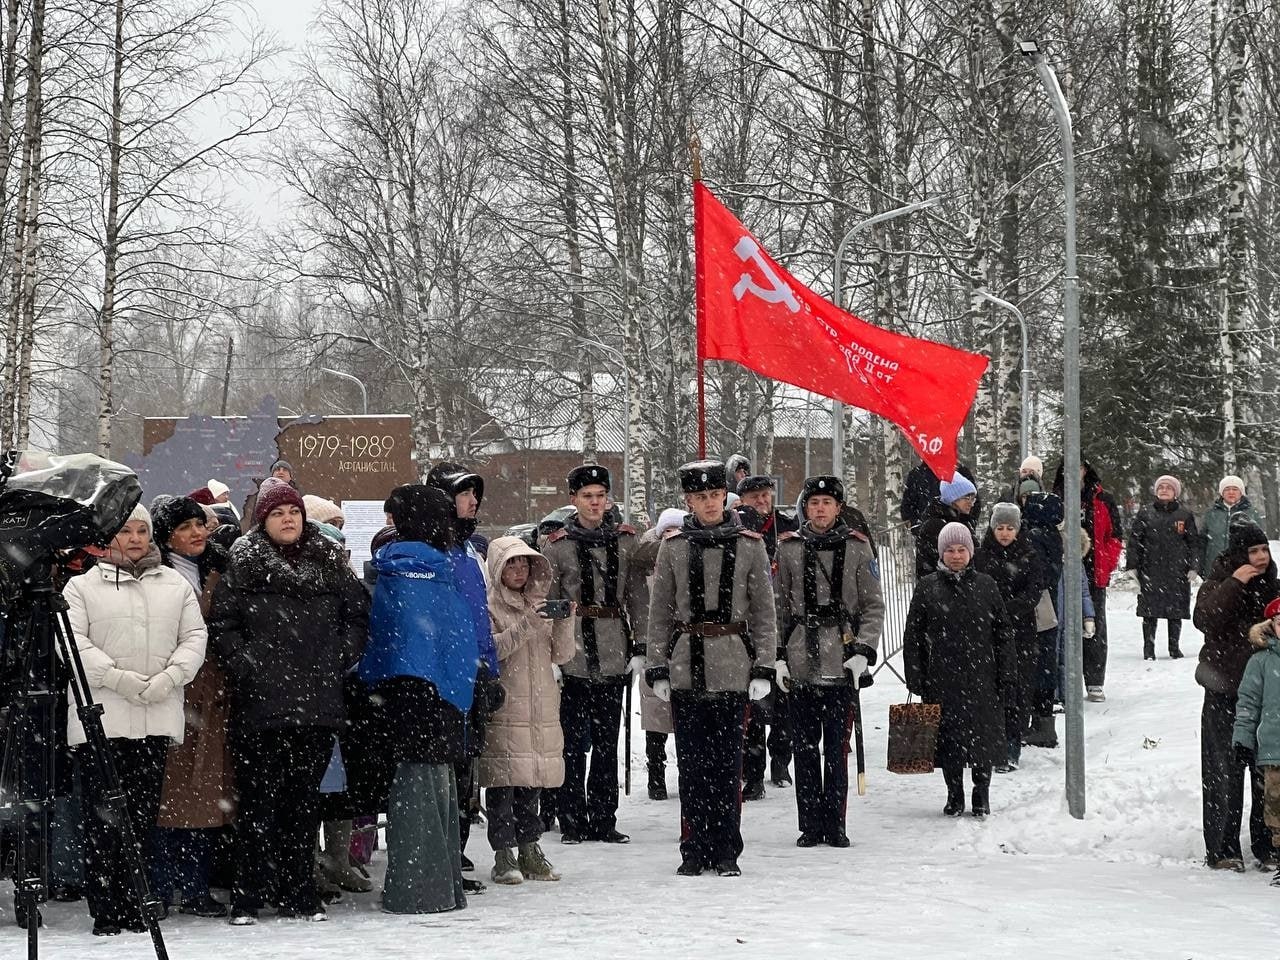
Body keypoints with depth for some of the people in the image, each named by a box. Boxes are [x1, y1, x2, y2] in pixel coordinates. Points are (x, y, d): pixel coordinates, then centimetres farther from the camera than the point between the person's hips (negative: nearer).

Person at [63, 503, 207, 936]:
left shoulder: (176, 585, 16)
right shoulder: (82, 586, 7)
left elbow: (195, 636, 11)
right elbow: (73, 642, -3)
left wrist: (169, 677, -6)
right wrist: (118, 678, -13)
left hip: (157, 718, 3)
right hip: (101, 718, -3)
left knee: (143, 817, 4)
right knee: (102, 818, -4)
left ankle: (133, 908, 10)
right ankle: (105, 913, -1)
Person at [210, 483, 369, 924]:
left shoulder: (330, 564, 11)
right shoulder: (243, 566, 2)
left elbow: (357, 614, 16)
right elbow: (222, 625, 0)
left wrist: (339, 658, 5)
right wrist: (247, 664, -9)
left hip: (318, 702, 3)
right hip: (261, 702, -3)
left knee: (305, 800, 8)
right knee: (259, 799, -3)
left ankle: (299, 894, 15)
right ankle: (247, 898, 2)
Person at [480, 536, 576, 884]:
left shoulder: (540, 603, 17)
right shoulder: (488, 605, 0)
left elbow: (562, 655, 12)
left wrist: (565, 622, -6)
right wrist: (526, 625, -20)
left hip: (542, 711, 5)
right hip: (504, 709, -5)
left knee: (532, 783, 8)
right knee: (503, 782, -7)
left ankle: (529, 851, 15)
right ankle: (504, 856, -4)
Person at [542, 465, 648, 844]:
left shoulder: (626, 542, 7)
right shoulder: (558, 545, 1)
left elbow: (639, 599, 9)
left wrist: (640, 647, 3)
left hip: (615, 656, 2)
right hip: (573, 656, -2)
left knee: (607, 742, 7)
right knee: (573, 742, -2)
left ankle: (604, 820, 15)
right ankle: (572, 821, 6)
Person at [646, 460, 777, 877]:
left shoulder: (749, 546, 3)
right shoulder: (673, 547, 6)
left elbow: (764, 612, 5)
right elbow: (659, 612, 8)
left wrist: (764, 667, -2)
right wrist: (657, 667, 2)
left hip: (732, 668, -1)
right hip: (686, 667, 1)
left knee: (728, 761, 0)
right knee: (692, 761, 4)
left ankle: (726, 851, 8)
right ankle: (695, 850, 11)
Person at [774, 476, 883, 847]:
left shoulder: (857, 547, 5)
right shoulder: (789, 548, 8)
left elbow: (874, 606, 6)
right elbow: (777, 607, 10)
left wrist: (863, 652, -5)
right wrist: (777, 657, 3)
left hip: (842, 662, -1)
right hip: (800, 661, 1)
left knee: (837, 747, -1)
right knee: (805, 746, 3)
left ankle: (835, 826, 6)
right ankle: (810, 826, 10)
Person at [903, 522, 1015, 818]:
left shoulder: (986, 586, 5)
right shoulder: (927, 588, 3)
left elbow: (1003, 634, 7)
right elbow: (912, 637, 4)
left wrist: (1007, 676, 2)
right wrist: (915, 679, -2)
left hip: (981, 679, 0)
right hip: (942, 680, 0)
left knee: (984, 737, 3)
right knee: (949, 737, 4)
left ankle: (982, 795, 19)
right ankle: (954, 796, 19)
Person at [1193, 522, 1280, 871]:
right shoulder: (1219, 582, -4)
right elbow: (1203, 619, -22)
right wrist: (1234, 584, -26)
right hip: (1225, 689, -5)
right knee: (1225, 771, -3)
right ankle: (1222, 849, 1)